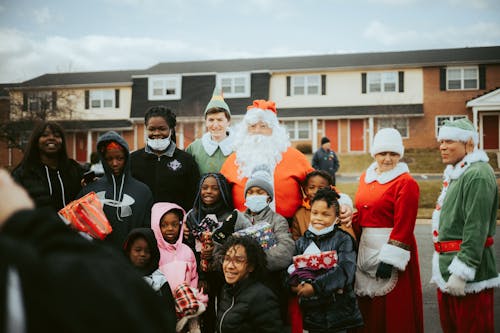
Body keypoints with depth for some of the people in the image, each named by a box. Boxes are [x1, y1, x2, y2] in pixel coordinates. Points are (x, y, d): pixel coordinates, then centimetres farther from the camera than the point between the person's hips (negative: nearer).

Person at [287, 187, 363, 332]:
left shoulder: (343, 239, -2)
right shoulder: (301, 242, 9)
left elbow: (345, 270, -16)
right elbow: (290, 270, 1)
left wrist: (315, 287, -22)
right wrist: (295, 285, -21)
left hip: (339, 311, -3)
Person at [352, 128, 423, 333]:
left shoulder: (406, 183, -11)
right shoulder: (366, 177, 11)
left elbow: (403, 226, -16)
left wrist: (390, 259, -20)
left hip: (391, 249, -7)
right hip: (367, 249, 7)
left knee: (393, 311, 2)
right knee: (369, 306, 16)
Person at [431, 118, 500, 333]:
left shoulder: (478, 174, -15)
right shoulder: (454, 174, 16)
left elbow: (477, 229, -22)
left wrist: (461, 272, -24)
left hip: (468, 272, -10)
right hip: (447, 267, 10)